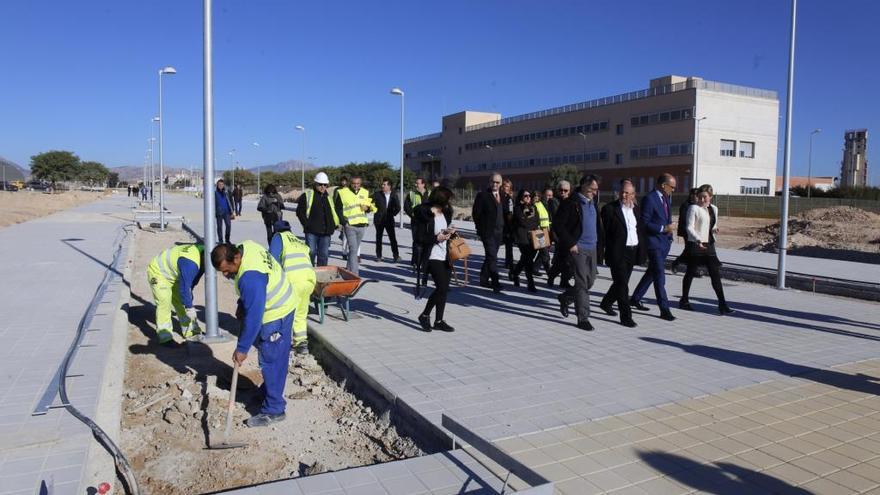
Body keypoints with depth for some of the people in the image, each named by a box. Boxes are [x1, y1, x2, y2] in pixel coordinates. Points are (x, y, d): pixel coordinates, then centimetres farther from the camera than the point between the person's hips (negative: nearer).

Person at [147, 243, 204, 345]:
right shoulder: (190, 263, -39)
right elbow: (184, 286, -33)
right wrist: (189, 307, -24)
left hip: (173, 274, 9)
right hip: (158, 272, -9)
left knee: (180, 302, 9)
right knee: (164, 302, -20)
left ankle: (190, 331, 16)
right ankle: (165, 337, -17)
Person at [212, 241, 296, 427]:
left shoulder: (250, 277, -35)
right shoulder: (246, 246, -8)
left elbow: (253, 316, -29)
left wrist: (242, 348, -21)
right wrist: (242, 304, 10)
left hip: (275, 316, -10)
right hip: (282, 304, 10)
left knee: (271, 362, -1)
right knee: (269, 358, 24)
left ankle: (273, 410, 10)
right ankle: (268, 391, 42)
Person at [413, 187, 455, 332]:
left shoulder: (445, 213, 11)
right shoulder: (424, 215, -12)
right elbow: (419, 238, -13)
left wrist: (450, 232, 3)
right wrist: (436, 238, -20)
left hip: (445, 257, 7)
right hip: (433, 257, -7)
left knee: (443, 289, 8)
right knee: (442, 287, -12)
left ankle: (439, 321, 18)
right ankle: (424, 315, 7)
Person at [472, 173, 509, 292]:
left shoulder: (503, 196, 10)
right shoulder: (482, 195, -6)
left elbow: (505, 212, 17)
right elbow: (476, 213, -5)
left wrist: (502, 226, 6)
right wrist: (480, 228, -4)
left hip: (498, 231, 6)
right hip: (487, 231, -6)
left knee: (491, 256, 14)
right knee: (492, 257, -11)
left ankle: (484, 279, 25)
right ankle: (495, 283, -11)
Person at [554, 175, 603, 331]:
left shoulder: (593, 203, 13)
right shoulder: (571, 202, -10)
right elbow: (557, 226, -14)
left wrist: (599, 245, 11)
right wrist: (570, 244, -15)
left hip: (592, 248, 8)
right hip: (578, 248, -8)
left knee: (590, 281, 13)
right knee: (582, 283, -6)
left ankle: (565, 298, 34)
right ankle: (583, 318, 2)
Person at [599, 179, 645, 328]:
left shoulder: (636, 209, 11)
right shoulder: (609, 208, -7)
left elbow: (641, 230, 15)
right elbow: (607, 231, -9)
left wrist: (642, 250, 8)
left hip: (633, 252, 7)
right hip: (618, 252, -6)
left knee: (621, 283, 17)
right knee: (622, 285, -5)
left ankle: (606, 303, 39)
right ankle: (626, 316, 1)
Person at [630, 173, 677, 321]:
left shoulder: (666, 198, 12)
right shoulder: (649, 199, -15)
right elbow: (645, 222, -17)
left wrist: (669, 230, 10)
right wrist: (663, 229, -20)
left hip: (665, 242, 9)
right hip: (654, 243, -9)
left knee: (652, 273, 17)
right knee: (659, 276, -7)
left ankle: (635, 299, 30)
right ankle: (664, 309, -3)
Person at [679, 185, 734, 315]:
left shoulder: (714, 209, 12)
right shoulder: (693, 208, -8)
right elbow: (689, 227, -14)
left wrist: (715, 229, -3)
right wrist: (698, 239, -29)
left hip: (709, 244, 6)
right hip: (695, 245, -6)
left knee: (715, 273, 3)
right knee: (691, 273, 4)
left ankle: (722, 303, 6)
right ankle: (684, 300, 18)